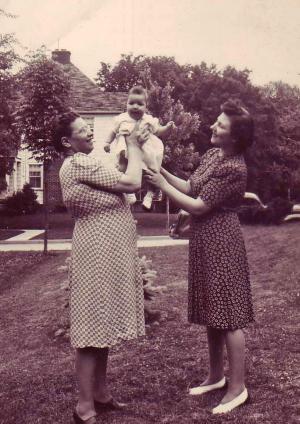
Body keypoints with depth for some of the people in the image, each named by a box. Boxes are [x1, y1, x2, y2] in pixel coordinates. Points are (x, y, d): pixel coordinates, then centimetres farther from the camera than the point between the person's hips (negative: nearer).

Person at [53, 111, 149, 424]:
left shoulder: (85, 164, 18)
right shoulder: (78, 164, -15)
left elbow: (118, 179, 14)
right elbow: (131, 183, -18)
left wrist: (133, 147, 10)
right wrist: (133, 146, -4)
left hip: (108, 254, 10)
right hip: (98, 254, -10)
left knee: (102, 323, 15)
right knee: (94, 324, -5)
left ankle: (100, 392, 26)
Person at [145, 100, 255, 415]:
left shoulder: (234, 168, -20)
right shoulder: (212, 155, 9)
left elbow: (198, 206, -20)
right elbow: (191, 188, 12)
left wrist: (163, 186, -13)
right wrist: (163, 171, 2)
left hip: (220, 241, -9)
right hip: (204, 240, 9)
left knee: (228, 314, -1)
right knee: (212, 311, 17)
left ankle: (237, 388, 14)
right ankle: (216, 376, 32)